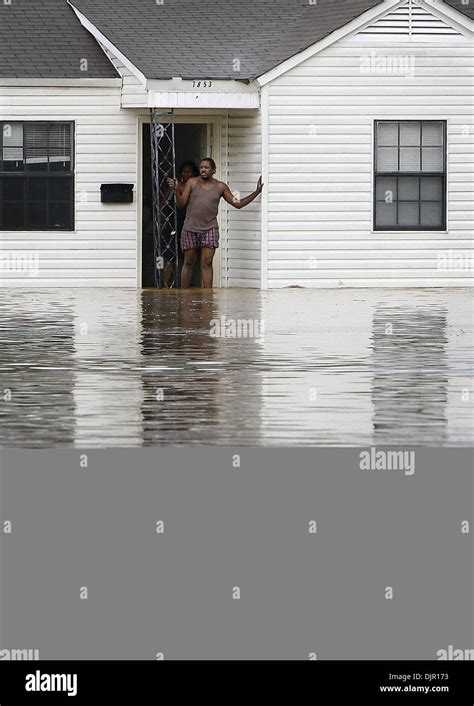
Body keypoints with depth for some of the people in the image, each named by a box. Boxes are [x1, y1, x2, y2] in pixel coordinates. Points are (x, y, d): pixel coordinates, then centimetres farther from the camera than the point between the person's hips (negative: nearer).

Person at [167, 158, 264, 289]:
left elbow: (238, 204, 10)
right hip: (190, 229, 0)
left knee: (207, 263, -8)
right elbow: (181, 204, -3)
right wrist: (177, 190, -21)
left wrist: (256, 192, 2)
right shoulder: (192, 182, 3)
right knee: (189, 262, 5)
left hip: (210, 229, 0)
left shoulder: (220, 187, 6)